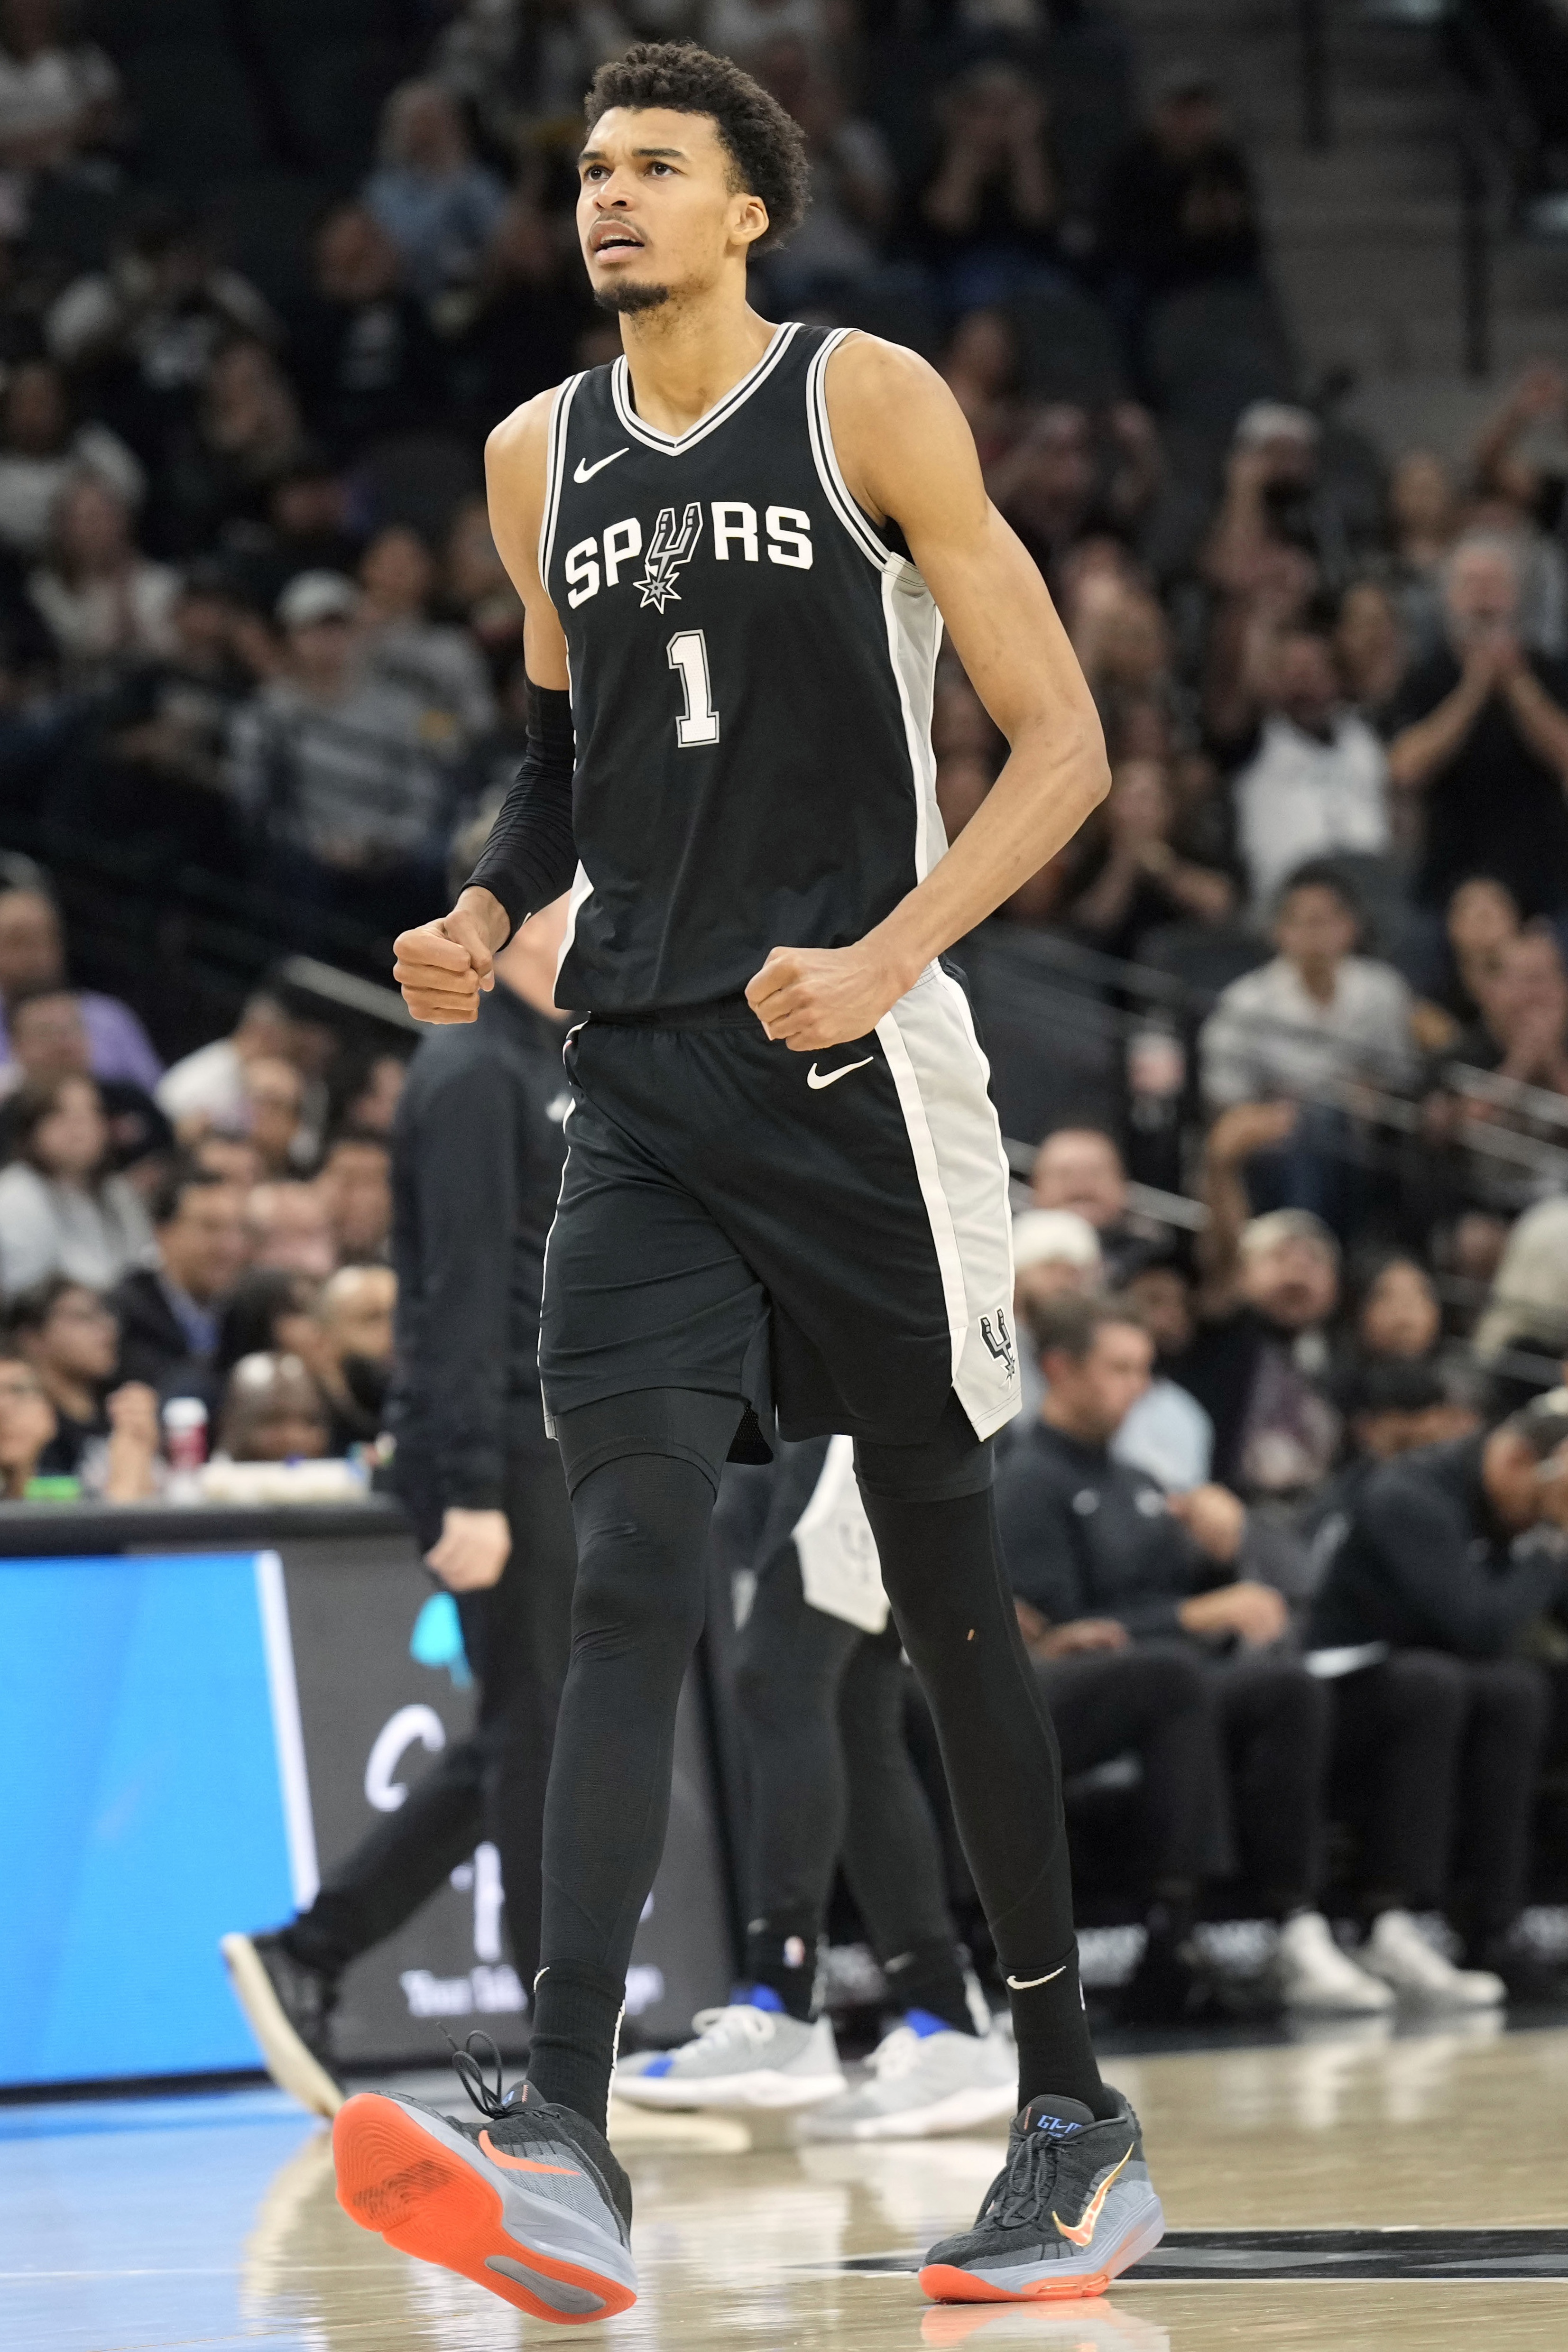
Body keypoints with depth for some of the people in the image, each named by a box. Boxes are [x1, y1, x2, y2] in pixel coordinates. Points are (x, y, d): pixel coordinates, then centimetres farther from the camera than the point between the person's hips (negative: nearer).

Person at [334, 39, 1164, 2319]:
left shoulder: (868, 404, -4)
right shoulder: (541, 460, 12)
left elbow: (1062, 741, -6)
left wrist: (887, 958, -19)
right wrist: (485, 915, 7)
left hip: (855, 1071, -4)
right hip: (644, 1083, 4)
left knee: (947, 1592, 4)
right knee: (629, 1583, -10)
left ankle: (1076, 2116, 16)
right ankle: (567, 2148, -21)